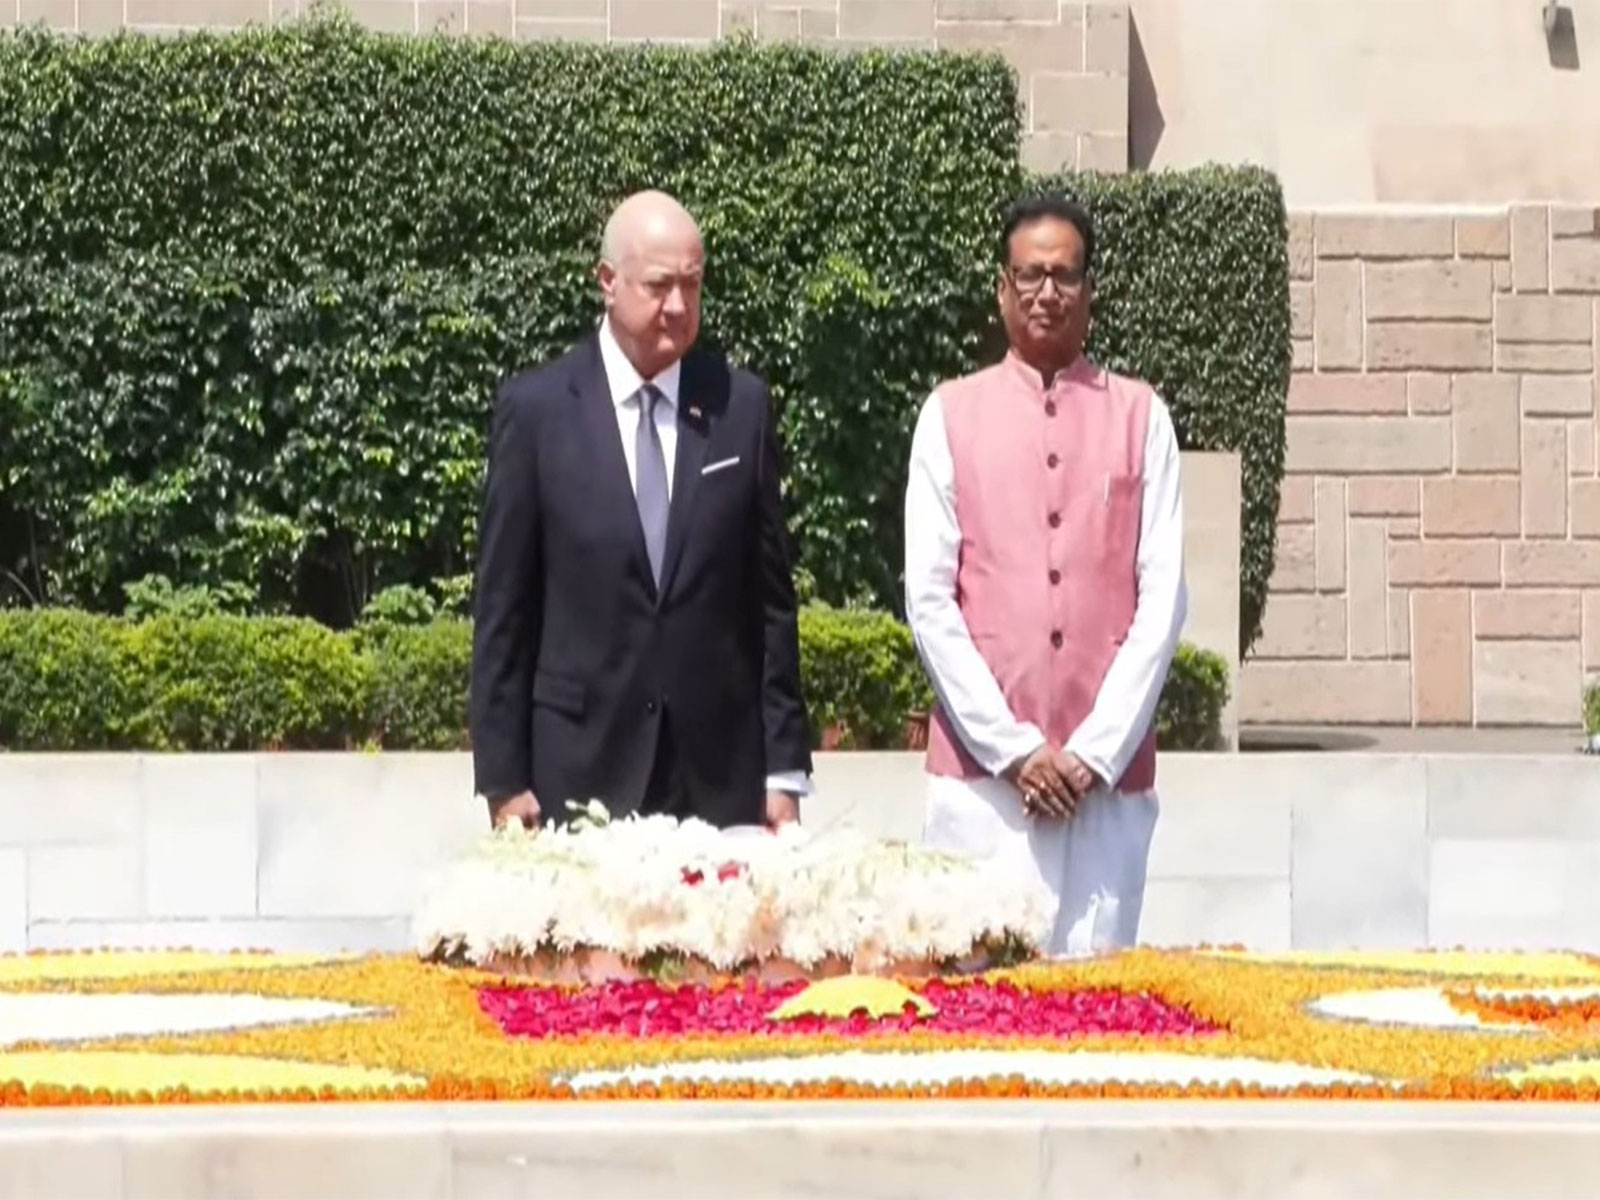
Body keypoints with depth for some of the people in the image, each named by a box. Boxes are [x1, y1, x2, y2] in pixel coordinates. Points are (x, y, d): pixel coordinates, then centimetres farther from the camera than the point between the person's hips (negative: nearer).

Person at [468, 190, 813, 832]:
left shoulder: (740, 406, 6)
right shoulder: (535, 407, 1)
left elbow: (771, 599, 8)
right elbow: (503, 608, 2)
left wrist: (784, 768, 5)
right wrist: (503, 778, -2)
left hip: (721, 776, 2)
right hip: (579, 774, -1)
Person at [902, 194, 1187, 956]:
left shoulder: (1140, 416, 8)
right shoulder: (950, 415, 6)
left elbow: (1162, 599, 3)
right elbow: (928, 602, 2)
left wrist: (1096, 751, -6)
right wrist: (1013, 749, -6)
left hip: (1109, 776, 0)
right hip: (982, 769, 0)